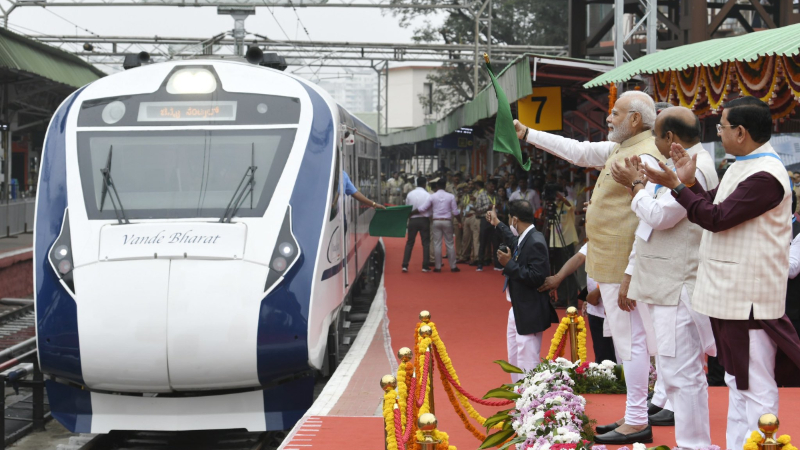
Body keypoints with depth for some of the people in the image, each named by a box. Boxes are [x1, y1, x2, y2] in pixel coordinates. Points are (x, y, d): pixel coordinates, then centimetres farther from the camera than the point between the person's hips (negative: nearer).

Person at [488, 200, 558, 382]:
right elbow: (514, 243, 33)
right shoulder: (524, 239, 7)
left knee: (527, 363, -7)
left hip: (529, 313, -11)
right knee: (515, 360, 21)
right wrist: (497, 224, 42)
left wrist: (509, 264, -23)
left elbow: (536, 277, -29)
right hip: (517, 311, 11)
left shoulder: (535, 243, -22)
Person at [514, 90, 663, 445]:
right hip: (611, 265, 10)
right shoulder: (620, 149, 14)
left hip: (623, 267, -10)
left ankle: (637, 423, 0)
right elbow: (578, 151, 26)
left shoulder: (644, 159, -17)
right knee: (631, 340, 13)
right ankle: (634, 418, 21)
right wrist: (527, 134, 27)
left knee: (630, 340, -5)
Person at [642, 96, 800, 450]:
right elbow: (713, 210, 18)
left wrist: (675, 185, -15)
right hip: (729, 293, 11)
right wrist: (689, 181, 5)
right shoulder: (742, 167, 14)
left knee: (756, 386, -5)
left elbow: (717, 218, -20)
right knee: (737, 381, 17)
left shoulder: (765, 176, -19)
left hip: (748, 298, -11)